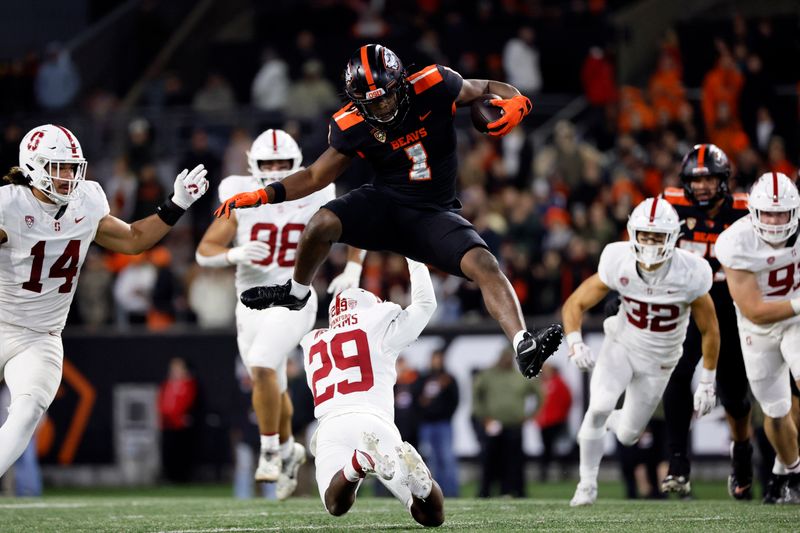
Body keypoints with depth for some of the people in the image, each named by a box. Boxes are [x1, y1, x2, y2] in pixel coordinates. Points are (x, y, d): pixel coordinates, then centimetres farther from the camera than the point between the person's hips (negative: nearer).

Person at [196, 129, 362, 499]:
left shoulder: (313, 200, -5)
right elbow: (204, 252, -5)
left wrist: (353, 271, -7)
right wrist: (235, 254, -25)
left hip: (292, 302, -3)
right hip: (251, 303, 3)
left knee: (262, 367, -25)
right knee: (271, 388, 14)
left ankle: (270, 451, -9)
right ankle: (288, 449, 41)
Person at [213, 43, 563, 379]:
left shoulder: (434, 87, -15)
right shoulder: (352, 126, -10)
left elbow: (488, 89, 1)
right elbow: (316, 176, 2)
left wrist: (517, 102, -23)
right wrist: (263, 195, -10)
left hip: (434, 214, -1)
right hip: (385, 204, 1)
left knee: (485, 266, -27)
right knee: (322, 224, -26)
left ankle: (524, 348, -33)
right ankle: (297, 292, 3)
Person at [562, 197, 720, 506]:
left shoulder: (690, 275, -25)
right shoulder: (618, 264, -22)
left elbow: (709, 331, -10)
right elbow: (574, 305, -11)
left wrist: (707, 383, -6)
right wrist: (575, 344, -29)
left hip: (659, 361, 0)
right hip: (621, 345, 0)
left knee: (627, 435, 6)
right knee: (598, 408, -24)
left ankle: (614, 420, 45)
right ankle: (587, 484, -5)